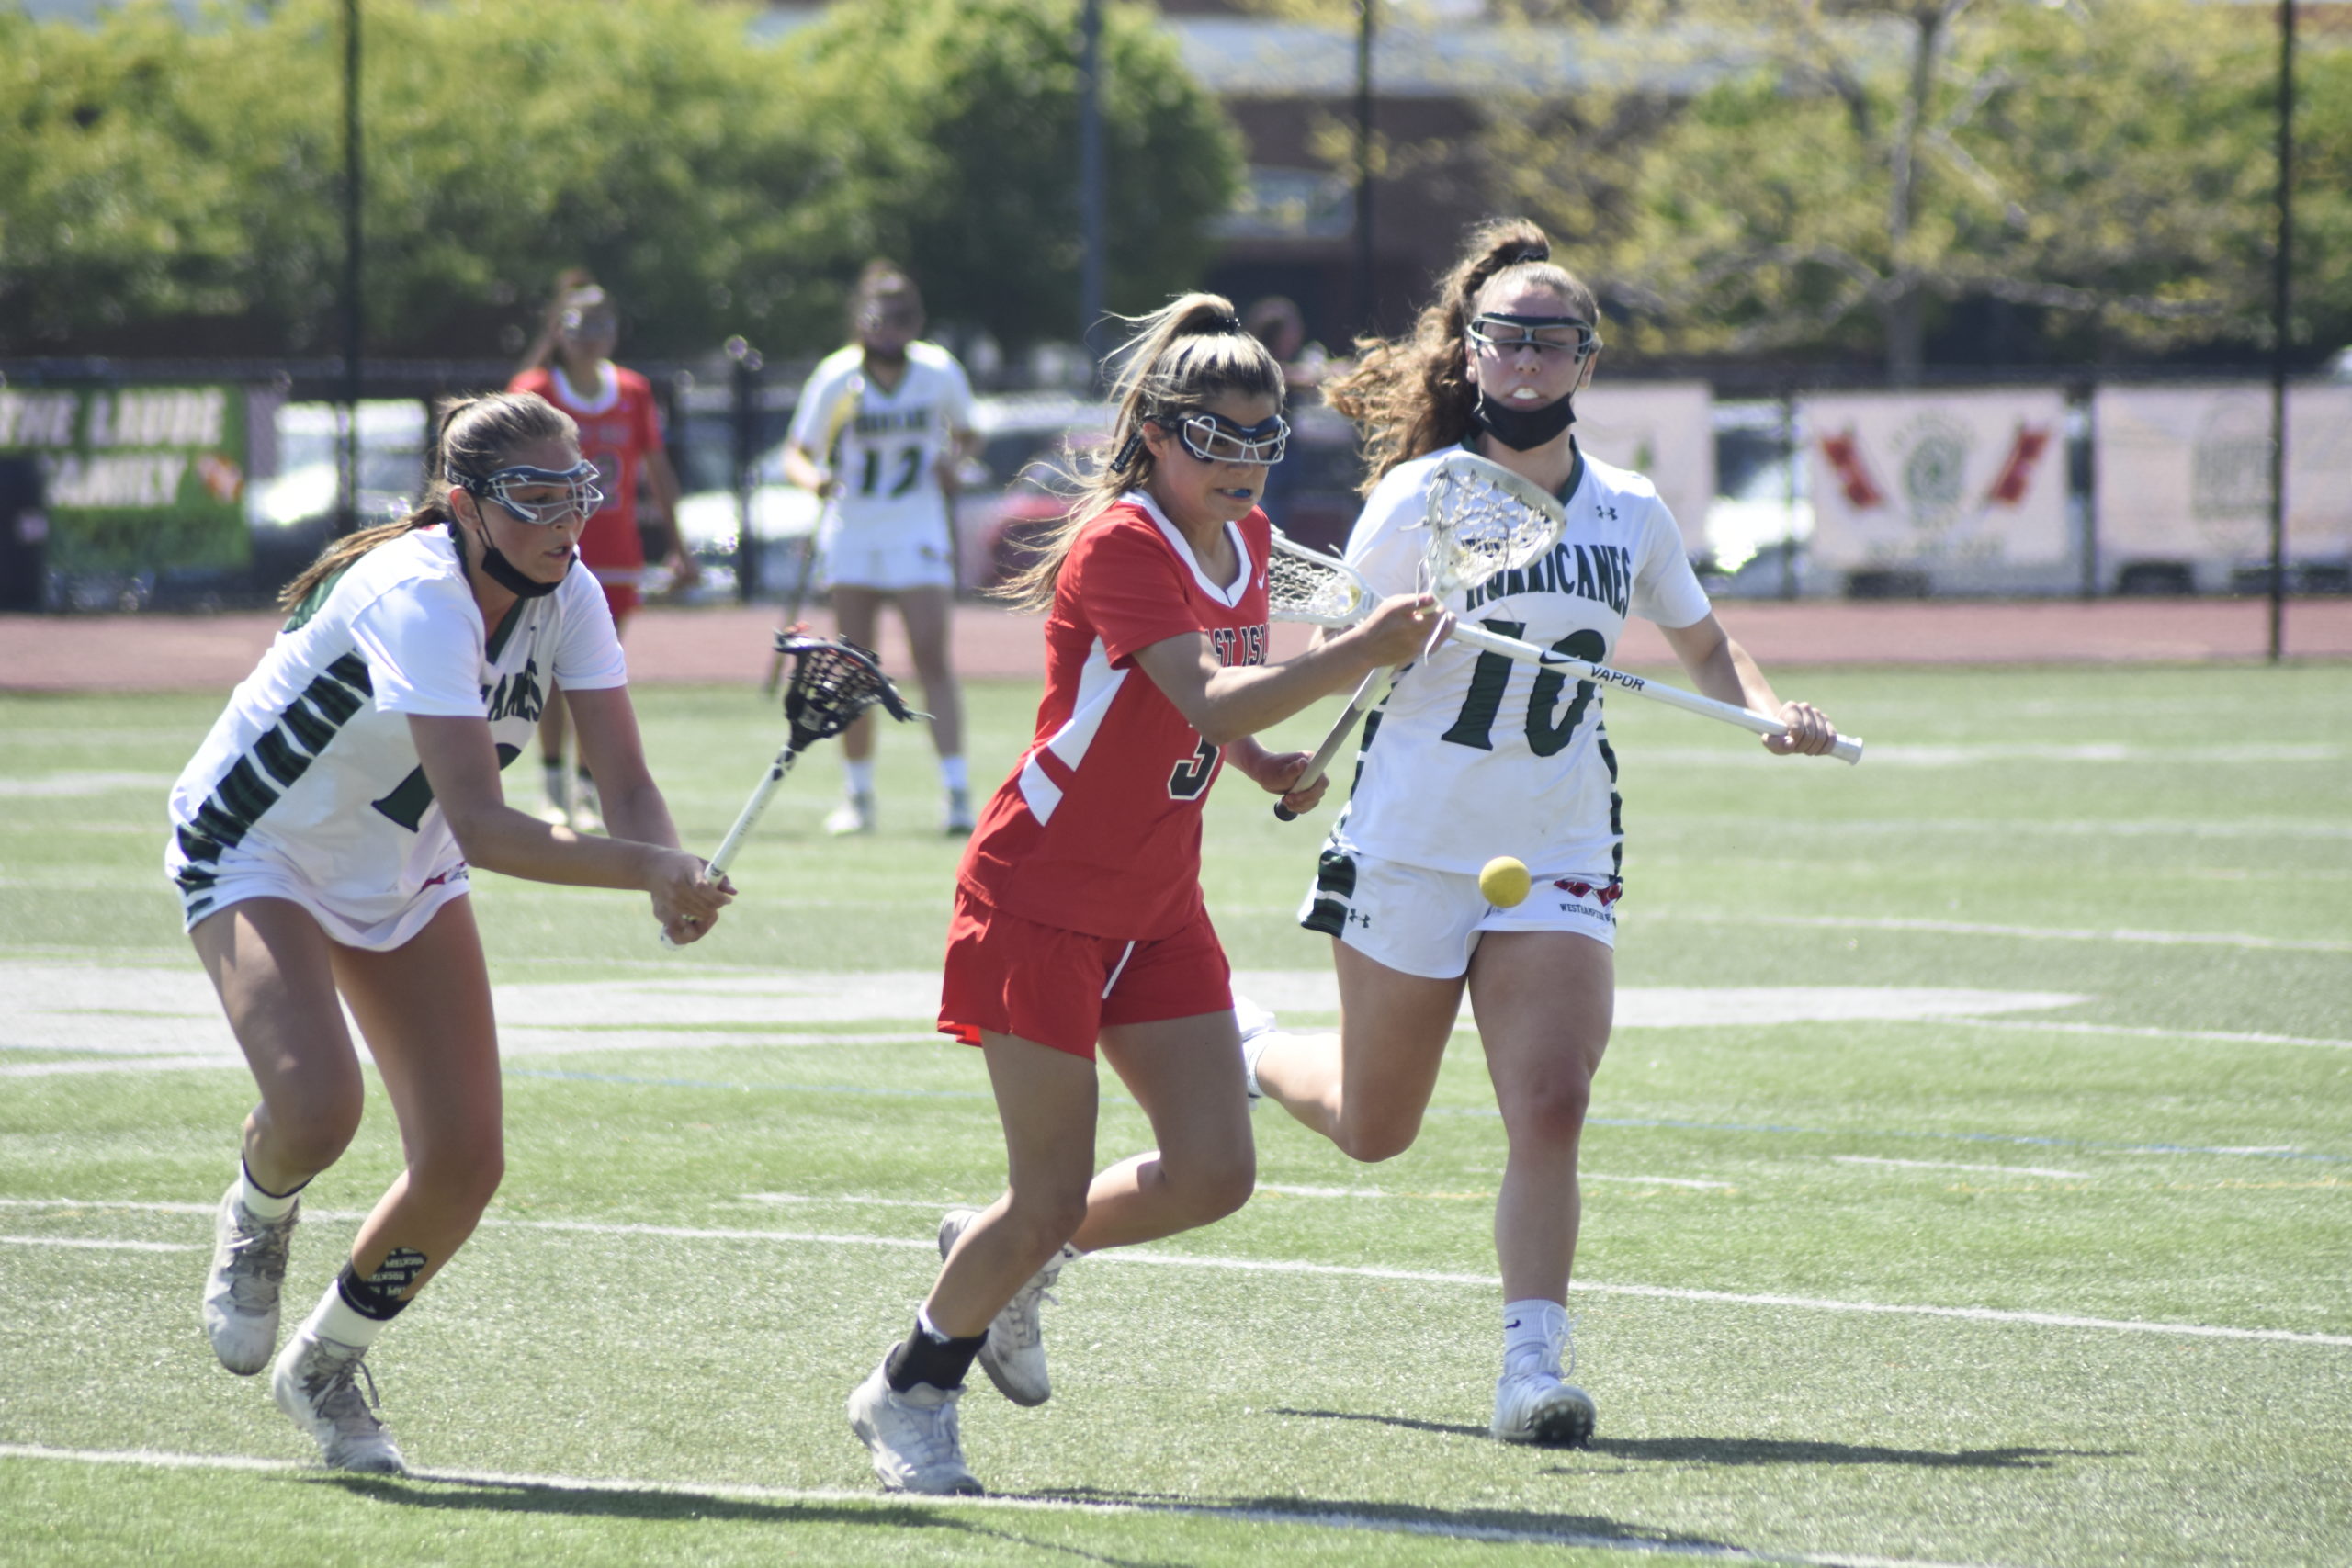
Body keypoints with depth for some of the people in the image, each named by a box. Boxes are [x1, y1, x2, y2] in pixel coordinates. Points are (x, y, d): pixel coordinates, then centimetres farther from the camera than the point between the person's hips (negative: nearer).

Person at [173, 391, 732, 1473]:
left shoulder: (567, 596, -14)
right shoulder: (415, 599, -35)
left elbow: (627, 785, -18)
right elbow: (482, 827, -43)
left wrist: (668, 880, -39)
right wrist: (646, 867, -53)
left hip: (405, 875, 6)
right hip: (257, 854, -6)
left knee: (464, 1162, -4)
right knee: (317, 1108, -30)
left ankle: (324, 1363, 22)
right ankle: (257, 1218, 8)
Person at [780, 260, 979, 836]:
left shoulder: (940, 372, -5)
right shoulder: (835, 379, -8)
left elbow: (964, 435, 11)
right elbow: (797, 453, -3)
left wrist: (952, 459, -12)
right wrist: (815, 478, -25)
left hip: (918, 533, -1)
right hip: (852, 533, 1)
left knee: (932, 656, -12)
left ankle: (957, 793, -14)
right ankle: (857, 795, 13)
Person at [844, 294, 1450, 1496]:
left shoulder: (1244, 541, 7)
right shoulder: (1119, 546, -20)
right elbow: (1206, 698, -33)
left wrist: (1265, 764, 4)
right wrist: (1357, 655, -39)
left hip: (1158, 906, 8)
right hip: (1041, 898, -8)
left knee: (1213, 1175, -3)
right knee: (1052, 1196, -6)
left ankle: (1013, 1258, 24)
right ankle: (908, 1393, 17)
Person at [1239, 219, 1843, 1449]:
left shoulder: (1629, 514, 5)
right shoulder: (1419, 496, -7)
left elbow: (1702, 643, 20)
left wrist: (1772, 712, 0)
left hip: (1559, 860, 2)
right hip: (1408, 851, -2)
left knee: (1549, 1107, -17)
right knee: (1372, 1130, 11)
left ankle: (1533, 1368, -14)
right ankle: (1244, 1043, 43)